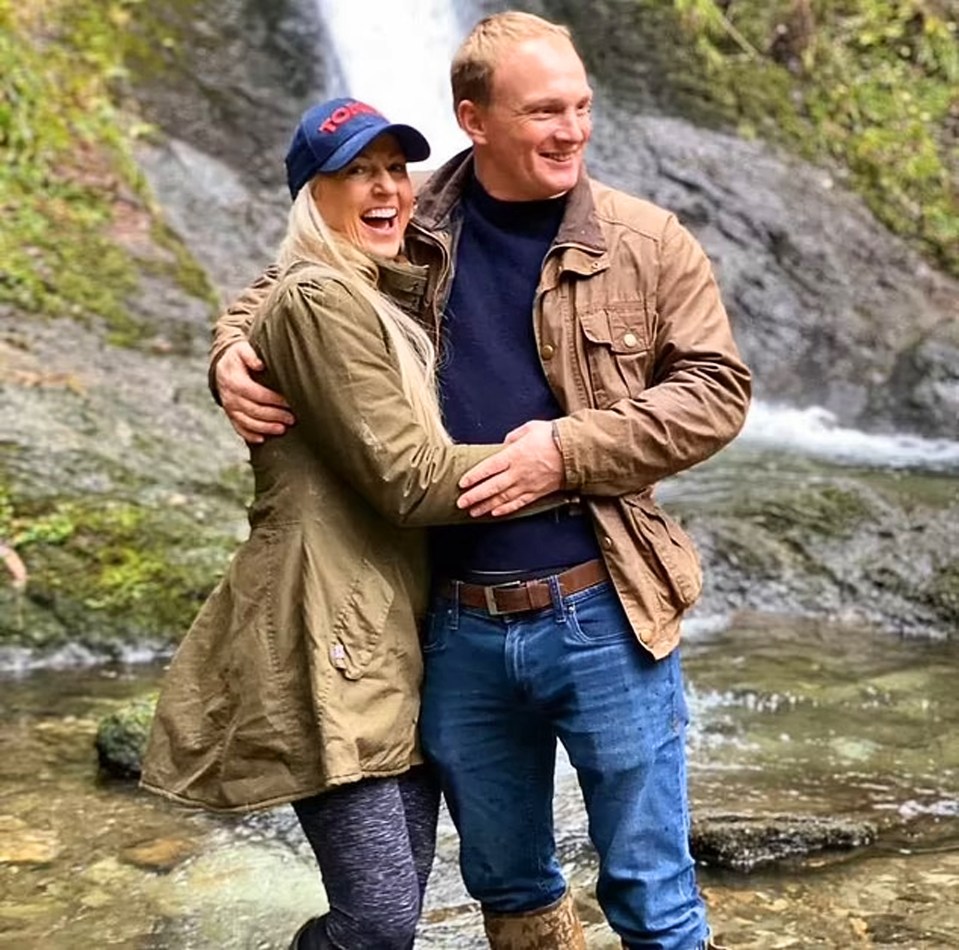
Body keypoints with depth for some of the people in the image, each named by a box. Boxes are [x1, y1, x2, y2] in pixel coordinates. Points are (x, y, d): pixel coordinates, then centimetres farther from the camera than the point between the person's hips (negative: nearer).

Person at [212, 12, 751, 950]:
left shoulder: (647, 241, -3)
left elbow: (714, 390, -6)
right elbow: (271, 293, 17)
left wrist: (567, 449, -17)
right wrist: (232, 360, -5)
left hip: (601, 614, -2)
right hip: (458, 627, 2)